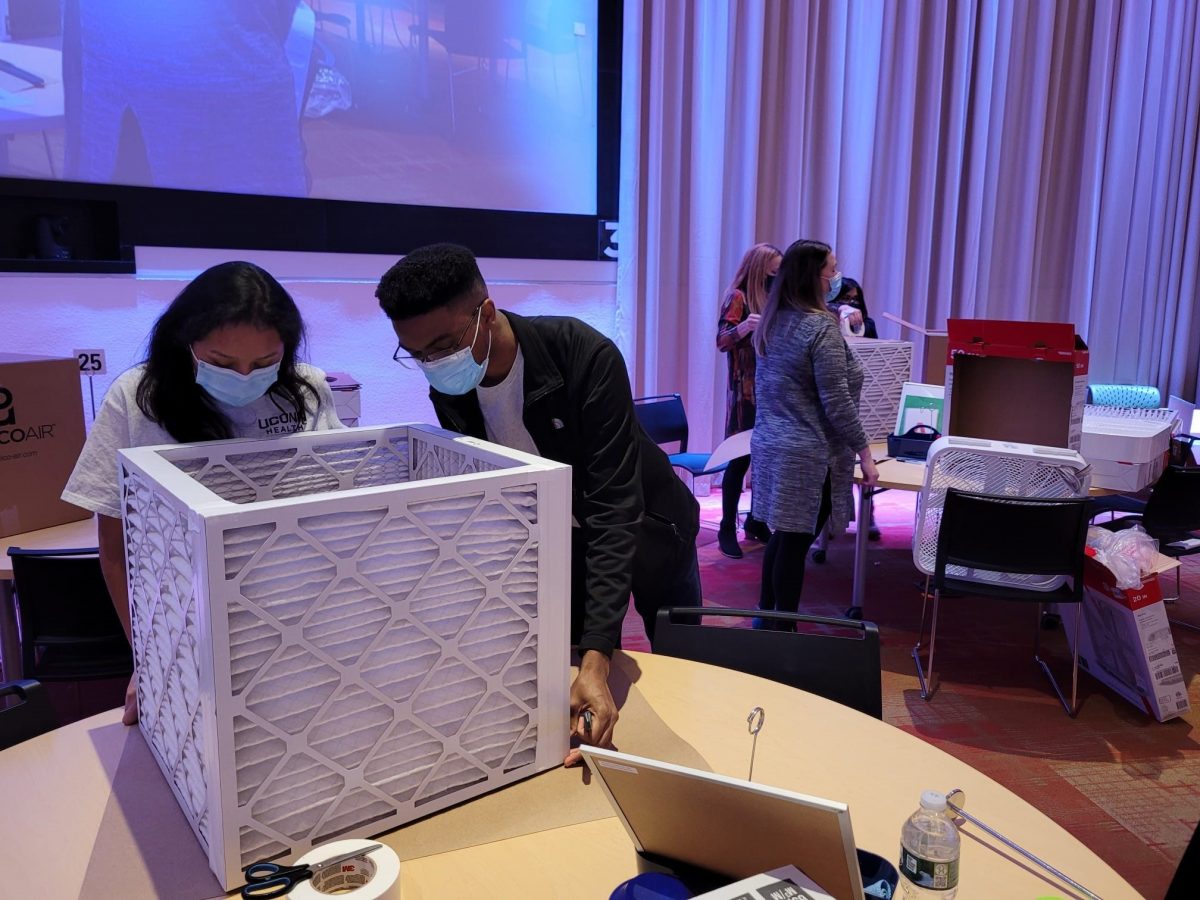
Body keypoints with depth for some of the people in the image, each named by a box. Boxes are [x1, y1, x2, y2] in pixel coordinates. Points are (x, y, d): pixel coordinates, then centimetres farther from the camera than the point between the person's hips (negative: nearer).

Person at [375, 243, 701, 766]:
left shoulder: (586, 357, -35)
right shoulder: (448, 392, -18)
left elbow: (614, 508, -39)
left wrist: (596, 661, -45)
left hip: (644, 531, -3)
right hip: (558, 544, 4)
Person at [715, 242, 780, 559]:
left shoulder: (771, 300, 15)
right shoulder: (739, 297, -7)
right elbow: (722, 341, -16)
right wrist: (743, 327, -35)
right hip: (746, 393, -7)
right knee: (740, 460, -6)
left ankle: (756, 521, 20)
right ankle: (727, 529, 0)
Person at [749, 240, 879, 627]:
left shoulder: (773, 321, 9)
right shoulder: (821, 327, -16)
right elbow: (837, 404, -17)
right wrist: (865, 454, -11)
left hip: (770, 445, 8)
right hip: (807, 454, -8)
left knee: (781, 535, 18)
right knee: (795, 542, 1)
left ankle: (766, 615, 28)